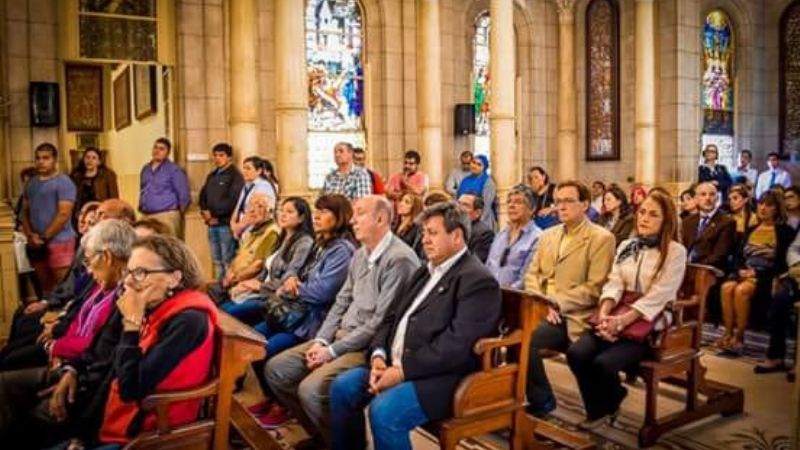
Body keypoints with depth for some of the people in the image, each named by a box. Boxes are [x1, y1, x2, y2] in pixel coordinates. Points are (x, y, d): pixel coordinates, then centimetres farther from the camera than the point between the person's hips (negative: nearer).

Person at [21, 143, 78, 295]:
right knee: (45, 286, 14)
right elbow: (25, 212, 17)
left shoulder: (63, 182, -6)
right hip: (36, 244, 7)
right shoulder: (31, 183, 15)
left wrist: (44, 237, -11)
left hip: (59, 242, -7)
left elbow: (64, 214, -13)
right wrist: (30, 235, 0)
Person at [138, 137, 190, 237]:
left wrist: (178, 214, -1)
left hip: (167, 217, -6)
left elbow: (184, 195, -6)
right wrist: (141, 207, 20)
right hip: (147, 217, 7)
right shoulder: (145, 169, 17)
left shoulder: (174, 170, -4)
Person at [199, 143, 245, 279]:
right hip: (211, 224, 7)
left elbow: (233, 201, -15)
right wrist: (205, 211, -3)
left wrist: (215, 214, -14)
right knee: (217, 260, 13)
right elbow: (203, 195, 16)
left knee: (228, 260, -5)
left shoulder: (235, 175, -4)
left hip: (226, 224, -7)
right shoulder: (211, 176, 19)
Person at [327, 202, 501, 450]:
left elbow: (456, 344, -22)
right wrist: (379, 355, -3)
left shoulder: (477, 280, -12)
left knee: (383, 410, -28)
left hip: (441, 376, -9)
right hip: (394, 364, 9)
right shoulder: (425, 271, 18)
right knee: (342, 387, -2)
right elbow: (391, 317, 16)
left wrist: (403, 371, -20)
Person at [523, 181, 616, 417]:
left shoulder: (601, 238, -3)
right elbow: (532, 274, 14)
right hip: (541, 308, 6)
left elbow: (595, 289, -11)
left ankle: (542, 401, -3)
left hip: (571, 315, -5)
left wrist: (556, 302, -19)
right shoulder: (548, 235, 18)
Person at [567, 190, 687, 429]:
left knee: (603, 363, -27)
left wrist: (621, 321, -22)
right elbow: (614, 284, 4)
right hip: (617, 317, 5)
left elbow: (657, 297, -12)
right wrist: (604, 313, -16)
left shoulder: (675, 252, -2)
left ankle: (609, 405, 10)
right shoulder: (626, 246, 15)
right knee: (576, 353, -21)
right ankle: (600, 407, 7)